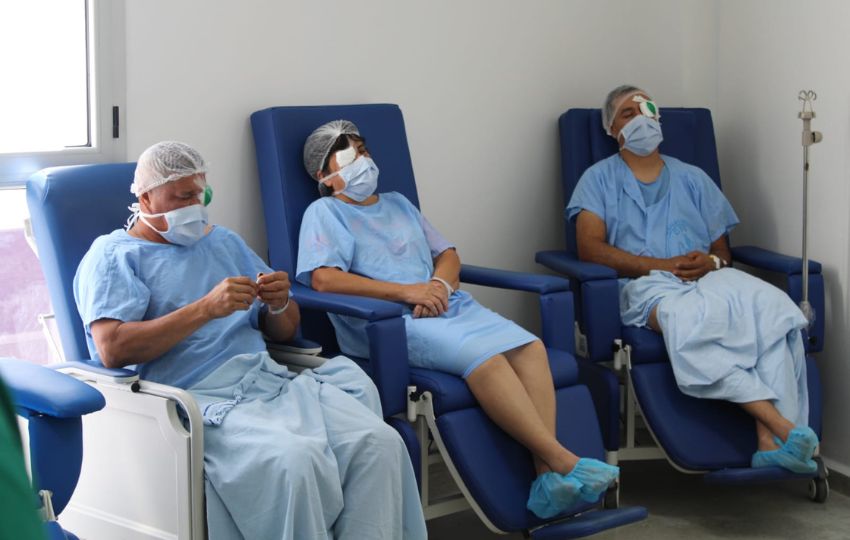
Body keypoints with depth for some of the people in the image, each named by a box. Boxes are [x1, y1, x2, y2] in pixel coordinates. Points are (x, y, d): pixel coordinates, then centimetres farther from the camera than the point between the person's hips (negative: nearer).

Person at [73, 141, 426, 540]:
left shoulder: (224, 242, 26)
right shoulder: (113, 255, 7)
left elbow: (285, 331, 25)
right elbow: (112, 349, -11)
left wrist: (279, 304, 0)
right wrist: (205, 308, -16)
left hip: (272, 382, 6)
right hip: (203, 398, -6)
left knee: (380, 442, -21)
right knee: (295, 459, -36)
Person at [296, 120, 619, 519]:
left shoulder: (397, 203, 28)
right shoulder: (324, 212, 7)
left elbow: (448, 254, 25)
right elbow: (323, 278, -10)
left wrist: (440, 284, -1)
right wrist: (406, 291, -13)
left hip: (445, 304, 7)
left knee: (529, 346, -21)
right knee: (483, 356, -32)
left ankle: (547, 475, -31)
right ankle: (564, 462, -31)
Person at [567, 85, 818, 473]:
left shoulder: (691, 178, 28)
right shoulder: (600, 178, 17)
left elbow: (723, 250, 23)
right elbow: (590, 248, 1)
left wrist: (712, 261, -4)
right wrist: (663, 265, -9)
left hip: (708, 279, 4)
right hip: (644, 284, -3)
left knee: (770, 304, -33)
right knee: (685, 316, -42)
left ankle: (770, 440, -44)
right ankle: (780, 423, -48)